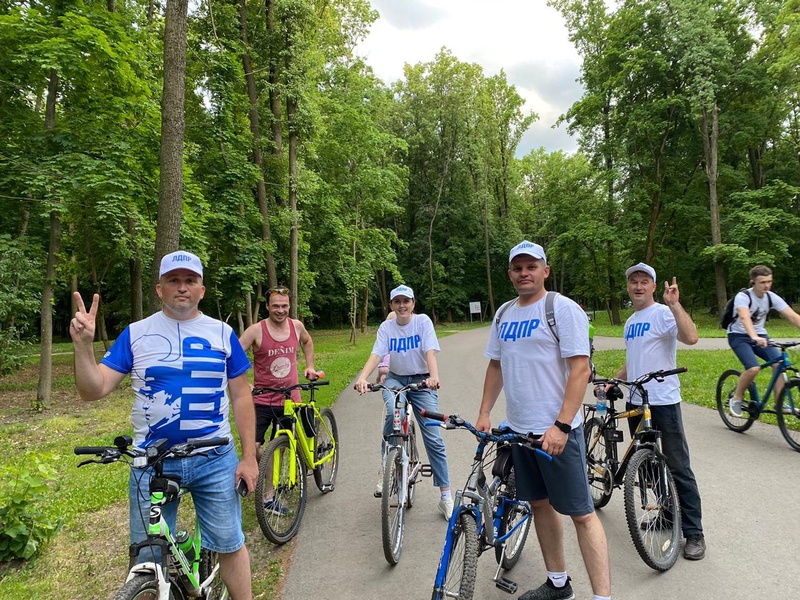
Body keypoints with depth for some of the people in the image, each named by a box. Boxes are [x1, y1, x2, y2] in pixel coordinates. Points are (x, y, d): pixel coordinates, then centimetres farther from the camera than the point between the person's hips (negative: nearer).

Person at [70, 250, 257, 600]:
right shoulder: (136, 334, 0)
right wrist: (83, 345, -19)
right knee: (147, 560, 13)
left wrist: (249, 456, 0)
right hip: (151, 462, 1)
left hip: (214, 459, 0)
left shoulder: (222, 333, 0)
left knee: (230, 546, 9)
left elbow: (241, 396, 3)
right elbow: (94, 390, -3)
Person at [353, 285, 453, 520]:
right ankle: (385, 466, -10)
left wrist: (434, 377, -38)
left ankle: (446, 497, 5)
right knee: (393, 413, -33)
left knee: (433, 438, -6)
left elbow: (430, 352, -19)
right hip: (395, 379, 1)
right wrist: (362, 378, -33)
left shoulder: (423, 321, -8)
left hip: (421, 381, -1)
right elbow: (376, 354, -15)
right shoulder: (386, 327, -2)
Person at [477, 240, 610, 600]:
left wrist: (561, 426, -21)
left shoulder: (563, 309, -10)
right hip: (518, 429, 7)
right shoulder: (504, 314, 10)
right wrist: (484, 413, 8)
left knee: (581, 513, -1)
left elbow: (580, 368, -15)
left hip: (557, 430, -7)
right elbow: (496, 366, 16)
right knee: (539, 504, 17)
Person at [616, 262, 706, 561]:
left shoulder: (663, 313, -9)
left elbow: (691, 337, -28)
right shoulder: (631, 321, 16)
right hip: (635, 402, 8)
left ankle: (694, 532, 10)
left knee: (678, 468, -1)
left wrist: (674, 303, -30)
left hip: (663, 401, -8)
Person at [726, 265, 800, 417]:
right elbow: (744, 317, -40)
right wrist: (754, 337, -57)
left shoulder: (772, 297, -6)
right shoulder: (743, 297, -22)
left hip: (760, 335, 5)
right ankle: (736, 398, -3)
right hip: (739, 336, -5)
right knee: (753, 368, -25)